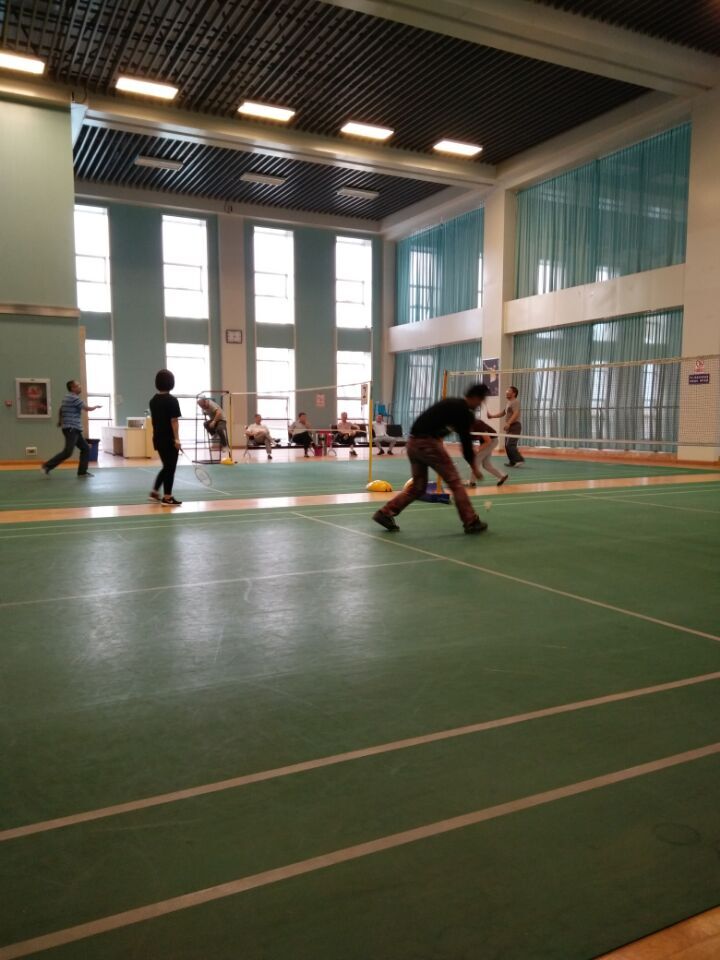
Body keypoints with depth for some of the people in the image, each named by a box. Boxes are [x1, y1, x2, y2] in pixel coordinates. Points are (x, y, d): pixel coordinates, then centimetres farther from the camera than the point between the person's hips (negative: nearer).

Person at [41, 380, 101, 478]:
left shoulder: (68, 397, 17)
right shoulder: (73, 398, -13)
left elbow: (60, 410, 27)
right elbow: (87, 408, -10)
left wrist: (60, 421, 38)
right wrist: (96, 406, 9)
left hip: (75, 429, 10)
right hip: (71, 429, -10)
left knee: (85, 449, 7)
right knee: (67, 452, -12)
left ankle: (82, 472, 8)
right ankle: (47, 466, -5)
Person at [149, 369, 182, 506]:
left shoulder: (153, 400, 8)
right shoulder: (172, 400, -13)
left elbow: (154, 420, 14)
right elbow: (174, 421, -17)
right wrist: (177, 439, -16)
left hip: (158, 438, 7)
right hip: (169, 439, -7)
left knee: (166, 466, 20)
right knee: (170, 468, 1)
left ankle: (155, 492, 20)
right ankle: (167, 498, 5)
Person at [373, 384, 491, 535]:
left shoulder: (452, 403, 21)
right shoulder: (463, 410, -4)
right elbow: (465, 439, -5)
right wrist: (474, 467, 2)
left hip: (413, 442, 8)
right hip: (427, 443, -8)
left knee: (418, 486, 16)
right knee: (454, 481, 2)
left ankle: (385, 513, 11)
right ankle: (471, 522, 7)